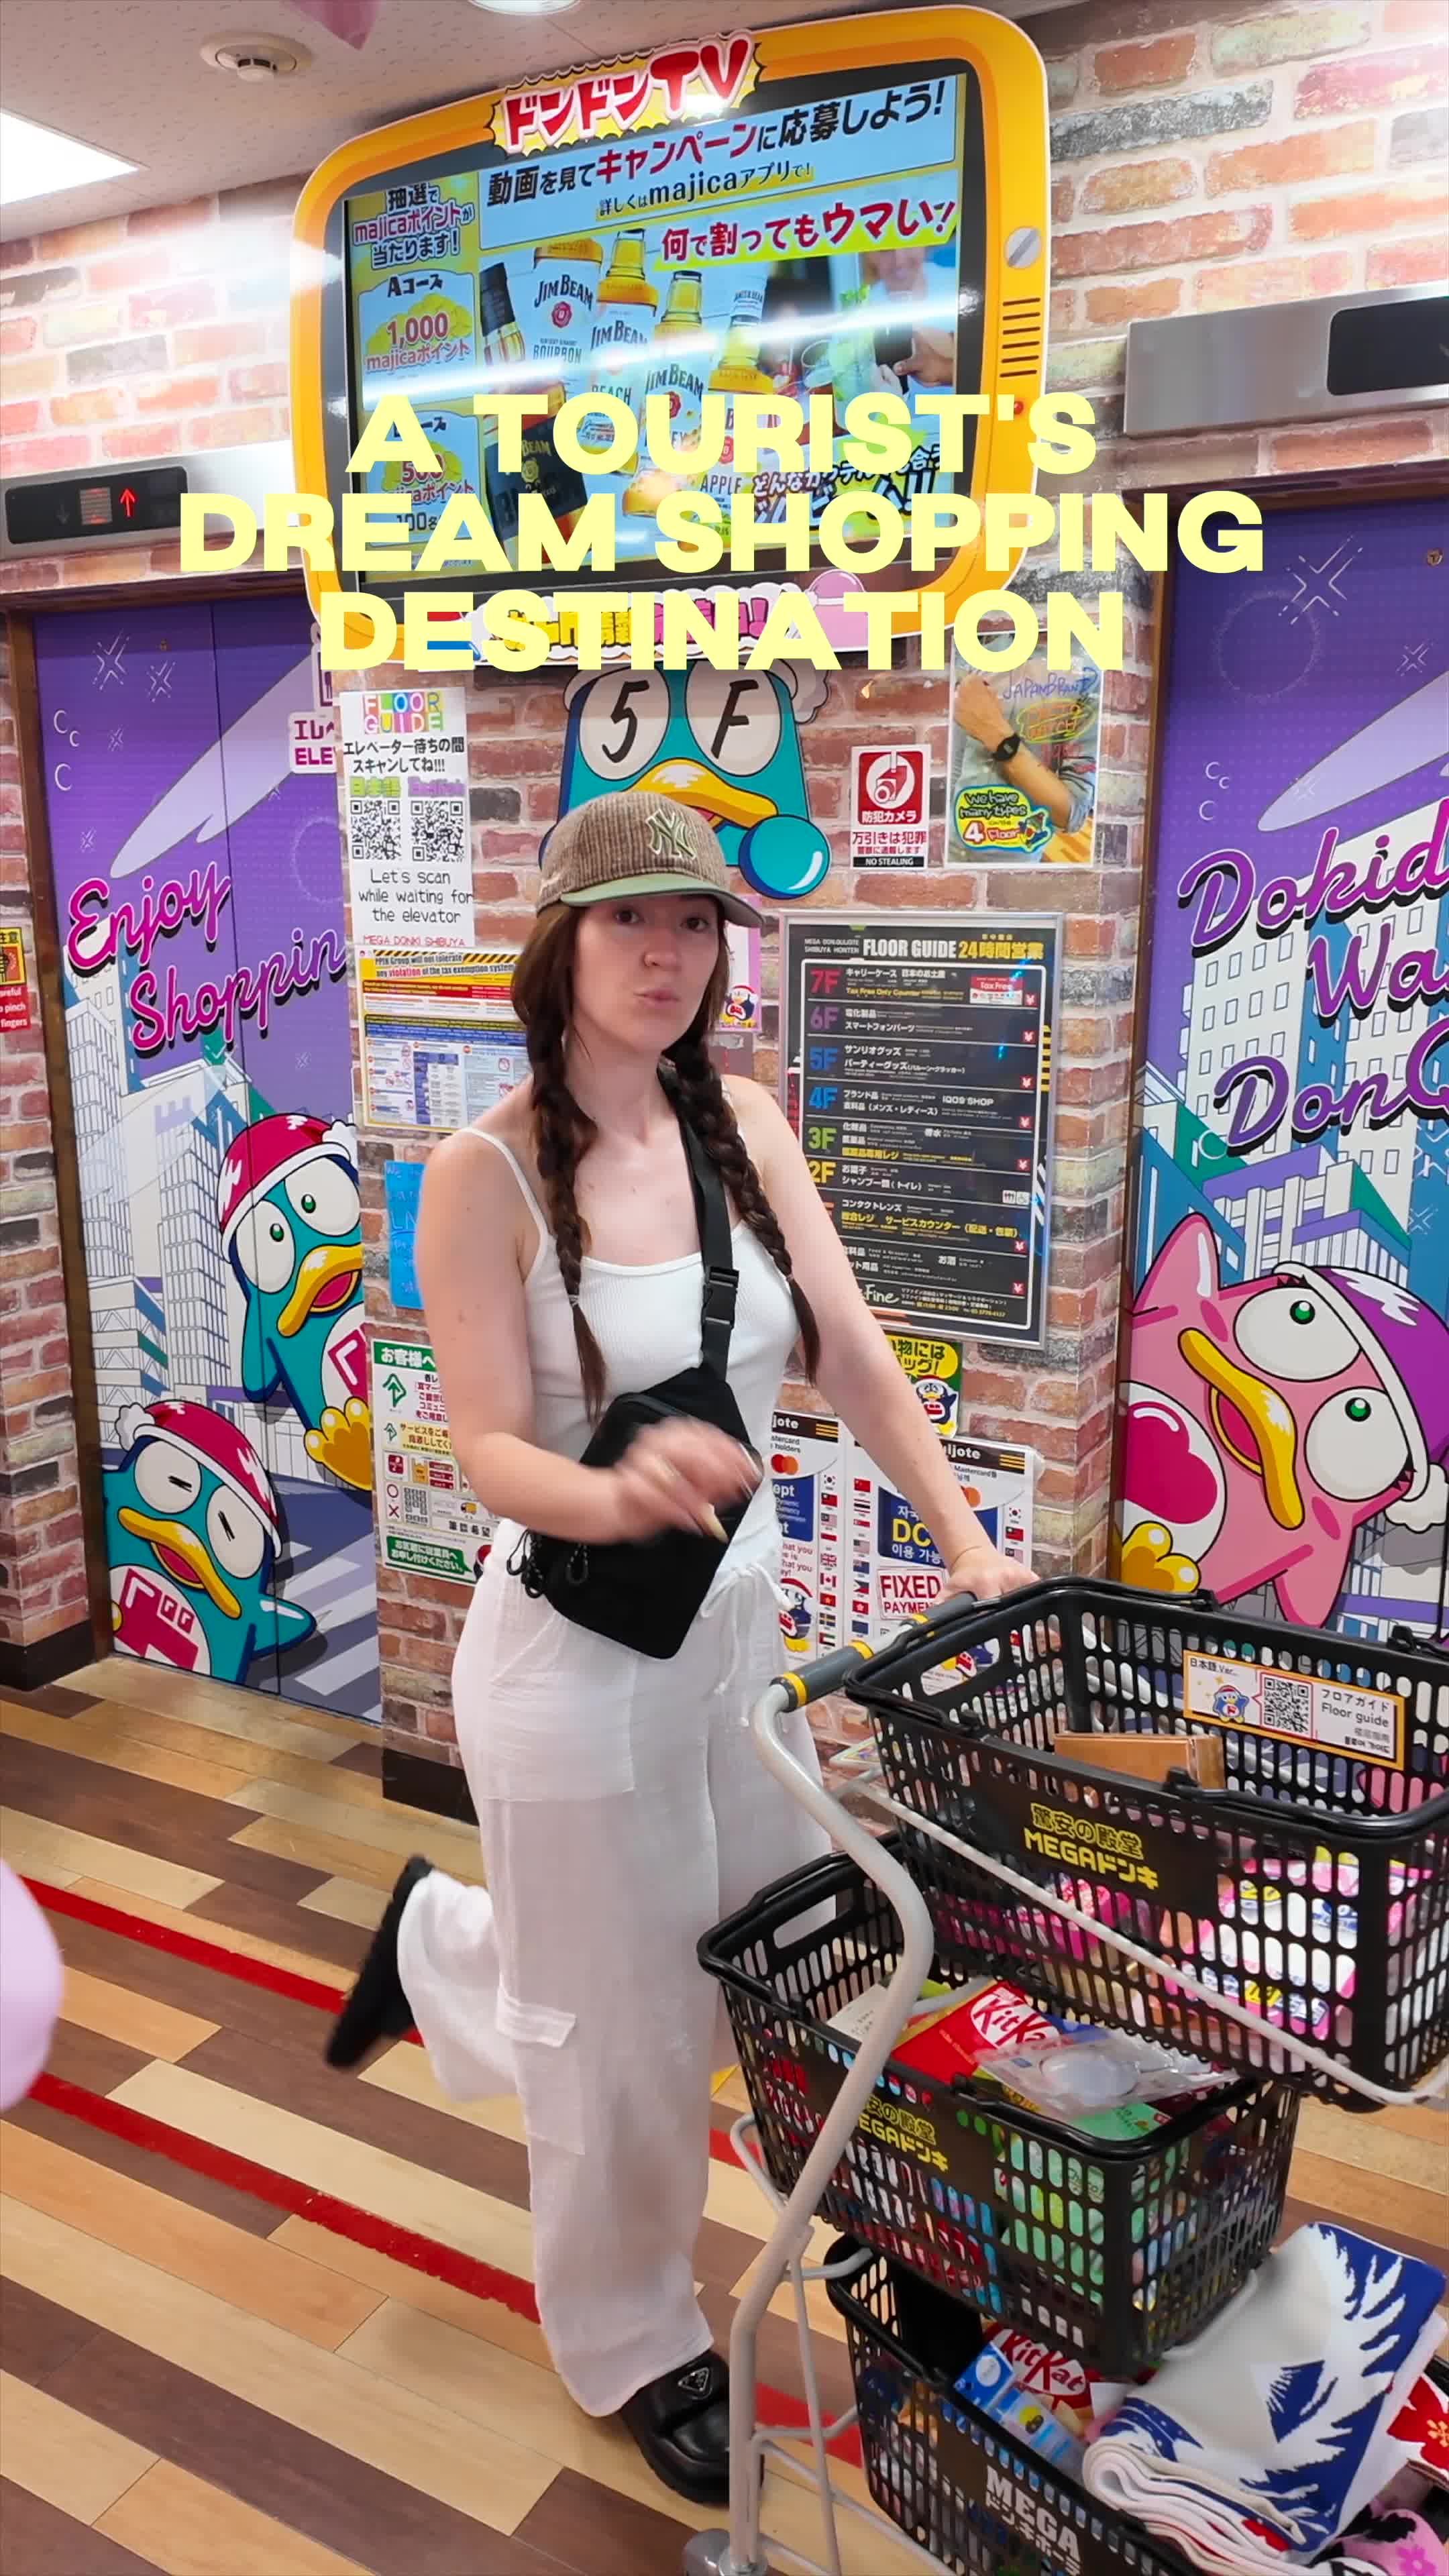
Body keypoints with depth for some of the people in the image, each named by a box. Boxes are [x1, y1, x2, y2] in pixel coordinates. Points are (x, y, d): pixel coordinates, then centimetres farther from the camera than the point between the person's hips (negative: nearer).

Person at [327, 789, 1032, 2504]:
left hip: (740, 1624, 6)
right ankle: (629, 2342, 43)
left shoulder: (745, 1127, -1)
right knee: (627, 2028, 12)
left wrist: (965, 1541, -7)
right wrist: (620, 1496, -38)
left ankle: (446, 1944, 47)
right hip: (576, 1659, -6)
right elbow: (489, 1452, -18)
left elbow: (852, 1357, -1)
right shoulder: (486, 1175, -16)